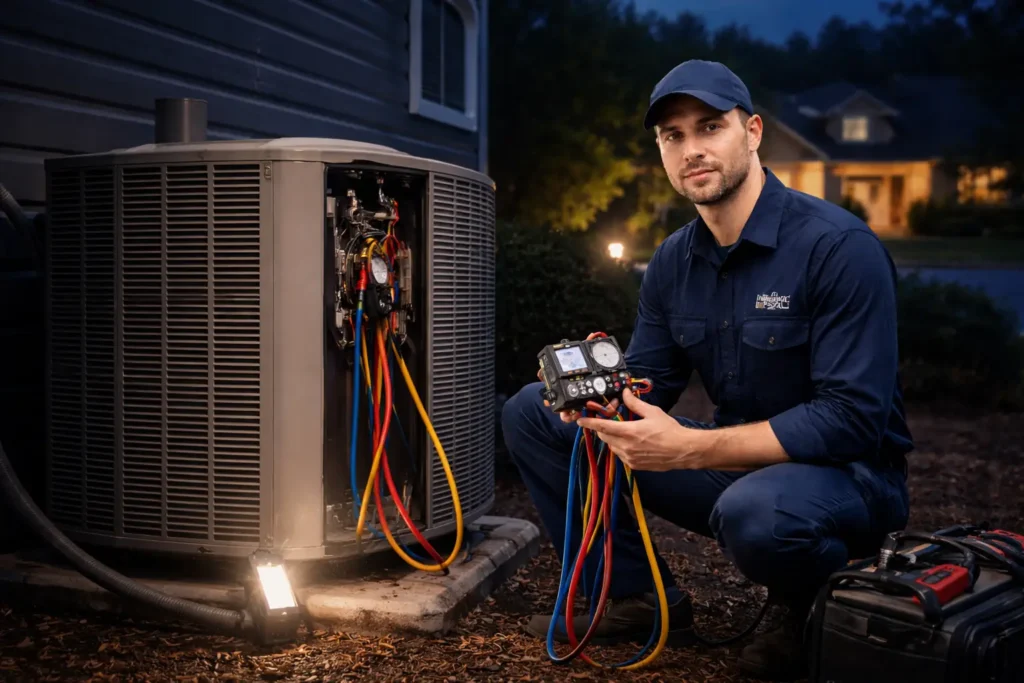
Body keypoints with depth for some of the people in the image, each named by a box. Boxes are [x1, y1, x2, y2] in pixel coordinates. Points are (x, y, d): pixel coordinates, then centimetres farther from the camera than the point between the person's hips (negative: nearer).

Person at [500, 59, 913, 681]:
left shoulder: (838, 246, -19)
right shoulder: (674, 261, 2)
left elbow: (852, 417, -26)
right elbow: (643, 387, 6)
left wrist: (691, 449, -31)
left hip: (844, 474, -6)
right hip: (734, 465, 7)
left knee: (754, 512, -44)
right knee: (531, 413, -1)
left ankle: (821, 617, -6)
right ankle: (639, 598, 5)